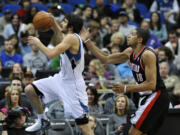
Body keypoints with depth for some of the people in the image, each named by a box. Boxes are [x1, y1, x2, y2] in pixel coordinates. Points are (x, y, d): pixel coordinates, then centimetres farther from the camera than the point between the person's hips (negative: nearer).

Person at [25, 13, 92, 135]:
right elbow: (61, 35, 34)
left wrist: (38, 43, -14)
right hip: (62, 78, 10)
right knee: (29, 90, 9)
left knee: (83, 124, -11)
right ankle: (42, 121, 25)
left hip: (72, 84, -10)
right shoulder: (71, 37, 7)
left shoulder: (72, 38, -22)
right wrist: (52, 20, 22)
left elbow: (51, 54, -30)